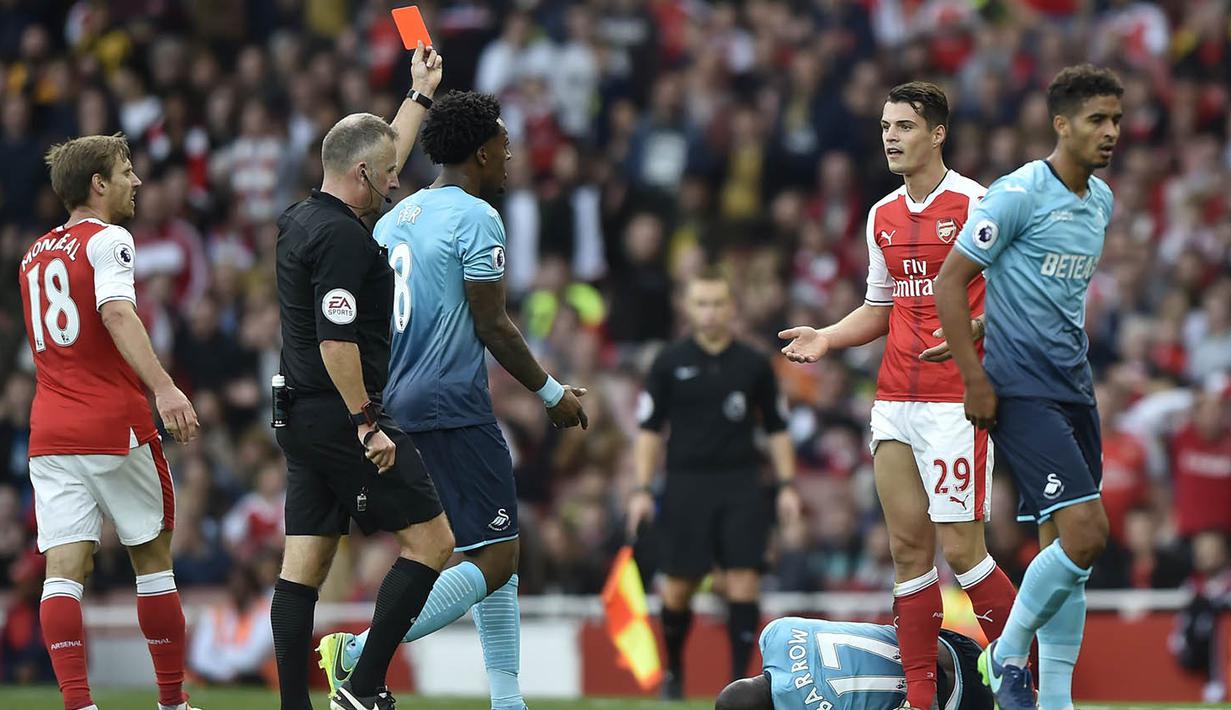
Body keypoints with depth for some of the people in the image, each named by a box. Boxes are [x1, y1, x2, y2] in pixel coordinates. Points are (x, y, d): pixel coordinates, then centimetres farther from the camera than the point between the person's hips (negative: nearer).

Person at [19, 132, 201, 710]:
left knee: (63, 570, -5)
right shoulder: (107, 239, -5)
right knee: (153, 559, 8)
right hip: (115, 427, -5)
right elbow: (117, 315, -22)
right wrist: (163, 388, -33)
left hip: (48, 431, 5)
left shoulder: (34, 255, 18)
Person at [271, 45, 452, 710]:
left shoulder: (301, 217, 12)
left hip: (301, 420, 10)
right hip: (341, 415, -10)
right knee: (431, 541, -4)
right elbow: (336, 341, -22)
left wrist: (420, 94, 37)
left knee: (304, 563, 5)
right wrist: (366, 424, -19)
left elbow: (381, 160, 29)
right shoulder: (343, 237, -16)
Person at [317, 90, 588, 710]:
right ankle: (360, 654, -18)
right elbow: (491, 325, -12)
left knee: (498, 552, 14)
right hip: (454, 405, -10)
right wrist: (552, 392, -2)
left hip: (403, 402, 10)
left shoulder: (396, 218, 15)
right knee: (495, 557, -9)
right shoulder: (476, 218, -11)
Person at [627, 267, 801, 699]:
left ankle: (740, 675, -4)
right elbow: (650, 430, 5)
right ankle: (673, 671, 22)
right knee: (679, 585, 2)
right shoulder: (669, 364, 3)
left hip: (740, 485, 0)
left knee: (744, 580, -9)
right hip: (686, 484, 0)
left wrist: (787, 485, 4)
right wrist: (642, 489, -1)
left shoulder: (754, 365, 6)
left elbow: (777, 429, 12)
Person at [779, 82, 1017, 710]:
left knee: (960, 550, -10)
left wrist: (967, 332, -25)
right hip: (894, 399, 7)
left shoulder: (974, 203, -7)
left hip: (955, 401, -7)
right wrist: (825, 339, 8)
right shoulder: (883, 216, 15)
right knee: (908, 547, 4)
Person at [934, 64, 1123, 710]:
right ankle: (1009, 654, 2)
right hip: (1020, 390, -8)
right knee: (1084, 533, -17)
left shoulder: (1100, 201, 12)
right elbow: (949, 282, -11)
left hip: (1073, 389, 8)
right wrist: (976, 381, -14)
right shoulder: (1019, 193, -12)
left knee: (1067, 548, 5)